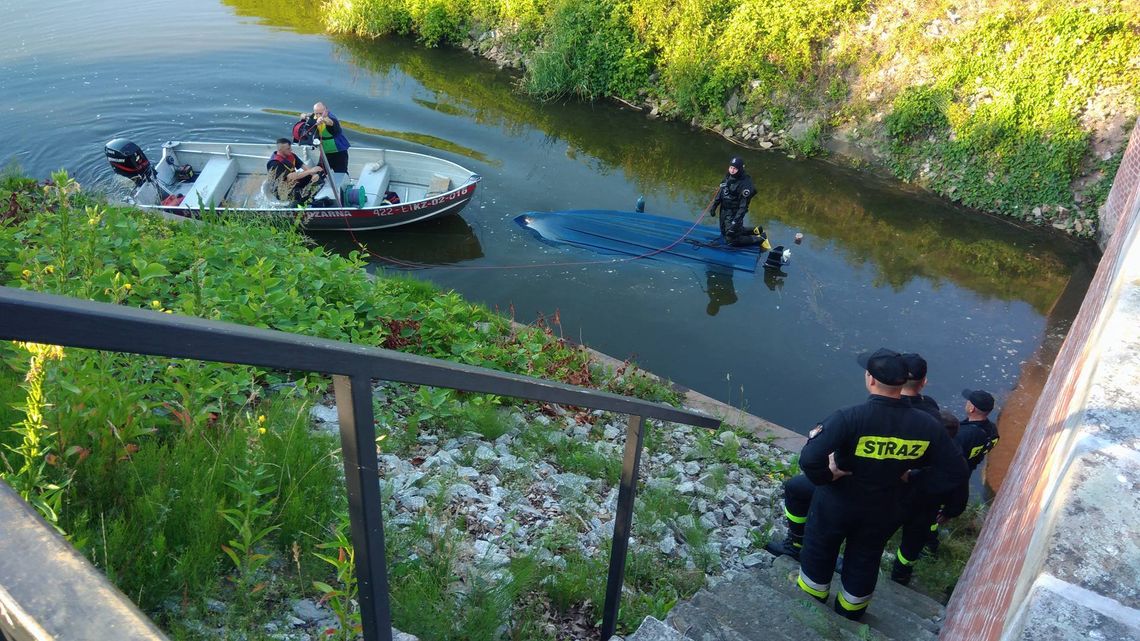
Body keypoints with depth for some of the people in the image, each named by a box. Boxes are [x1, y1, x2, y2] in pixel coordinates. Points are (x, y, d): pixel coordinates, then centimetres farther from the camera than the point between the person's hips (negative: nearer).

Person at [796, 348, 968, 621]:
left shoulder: (849, 418, -34)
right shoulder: (925, 426, -20)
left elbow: (809, 460, -40)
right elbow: (956, 472, -10)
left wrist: (826, 476, -19)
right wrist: (912, 480, -4)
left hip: (836, 505, -3)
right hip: (883, 513, 3)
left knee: (819, 552, 25)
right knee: (865, 561, 29)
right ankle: (851, 612, 52)